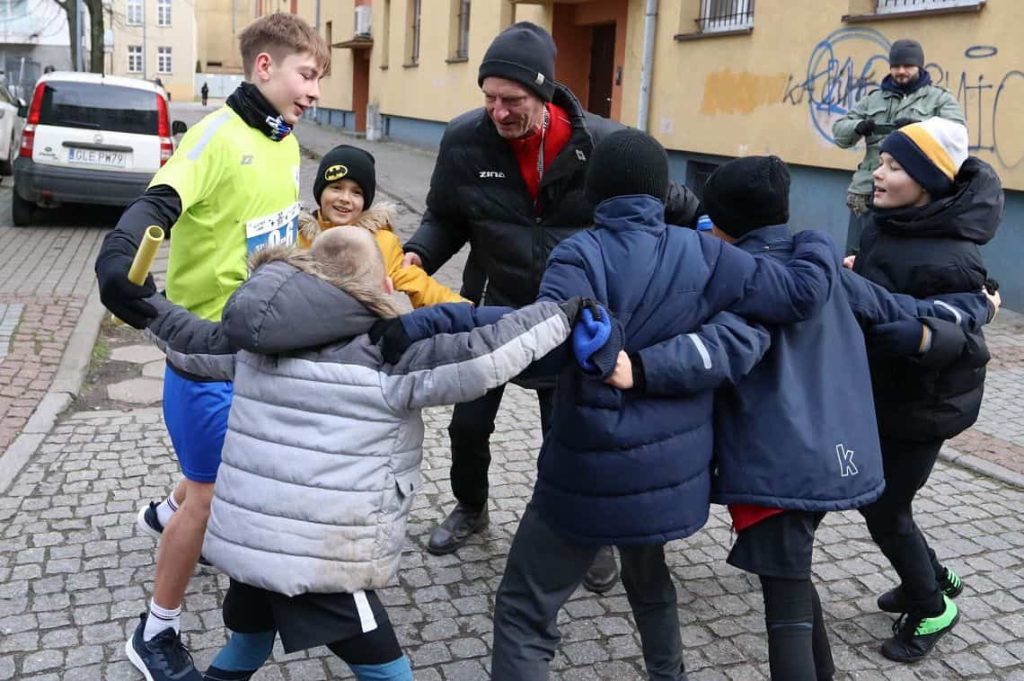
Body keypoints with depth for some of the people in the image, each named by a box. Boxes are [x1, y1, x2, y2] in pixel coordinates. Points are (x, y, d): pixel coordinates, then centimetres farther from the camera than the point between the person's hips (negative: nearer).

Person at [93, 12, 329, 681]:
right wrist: (119, 256, -52)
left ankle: (166, 515, 56)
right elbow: (158, 204, -35)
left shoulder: (286, 141, 7)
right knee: (212, 492, -1)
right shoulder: (219, 134, -19)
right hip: (211, 343, -8)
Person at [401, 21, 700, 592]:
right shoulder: (464, 141, -13)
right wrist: (417, 256, -20)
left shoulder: (603, 143, -17)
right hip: (492, 309, 2)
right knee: (469, 422, 14)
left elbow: (669, 205, -3)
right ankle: (470, 508, 44)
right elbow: (445, 221, -1)